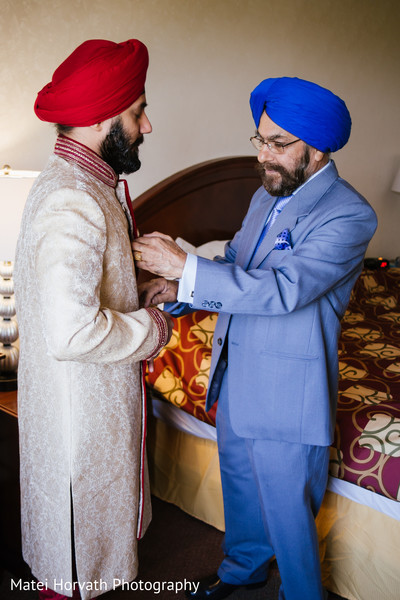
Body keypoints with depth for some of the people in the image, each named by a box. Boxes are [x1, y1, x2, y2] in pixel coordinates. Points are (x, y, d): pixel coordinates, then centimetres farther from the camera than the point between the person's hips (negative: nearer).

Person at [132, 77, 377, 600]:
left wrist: (185, 267, -30)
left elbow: (284, 289, -30)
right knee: (239, 483, 26)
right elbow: (234, 263, 12)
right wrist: (178, 289, -7)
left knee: (287, 512, 10)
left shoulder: (349, 215, -20)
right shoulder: (267, 195, 7)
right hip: (235, 377, 8)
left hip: (286, 396, -8)